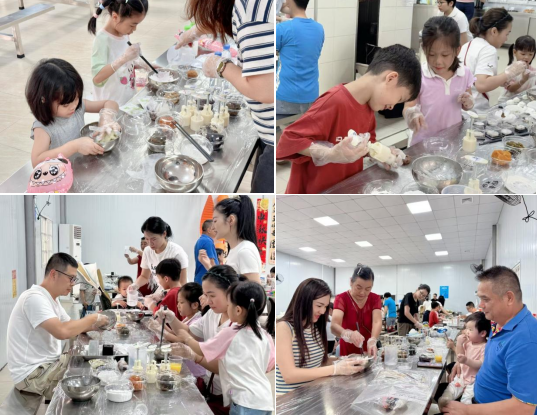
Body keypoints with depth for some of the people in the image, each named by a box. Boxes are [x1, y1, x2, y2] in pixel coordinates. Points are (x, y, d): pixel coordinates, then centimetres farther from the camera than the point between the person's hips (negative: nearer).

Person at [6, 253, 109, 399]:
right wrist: (93, 318, -18)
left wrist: (95, 325, -2)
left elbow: (70, 325, 18)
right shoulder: (34, 298, -21)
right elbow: (62, 331, -32)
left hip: (49, 363, 10)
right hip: (33, 374, -9)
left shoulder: (51, 298, 10)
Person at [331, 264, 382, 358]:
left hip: (368, 354, 2)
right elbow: (334, 326, -23)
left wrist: (372, 341, -35)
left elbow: (377, 322, -15)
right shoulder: (341, 298, -9)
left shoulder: (375, 299, 0)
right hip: (347, 354, -2)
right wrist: (349, 335, -43)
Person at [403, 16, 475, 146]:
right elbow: (408, 107, -11)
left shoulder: (465, 74, 0)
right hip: (424, 142, 0)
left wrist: (468, 103, -7)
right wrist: (413, 114, -32)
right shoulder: (418, 76, -11)